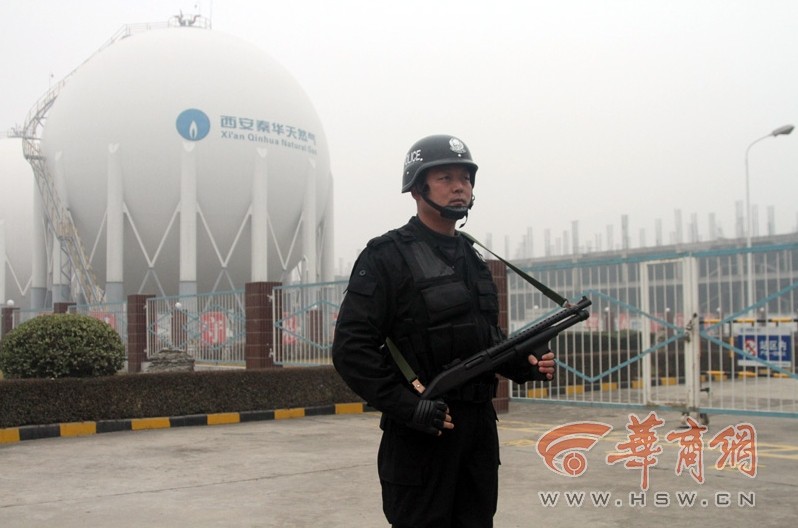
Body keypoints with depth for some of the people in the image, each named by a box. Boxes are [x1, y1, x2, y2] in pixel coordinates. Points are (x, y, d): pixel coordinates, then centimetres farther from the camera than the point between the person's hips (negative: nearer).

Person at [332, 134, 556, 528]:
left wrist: (526, 366, 3)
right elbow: (352, 349, -14)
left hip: (480, 424, 7)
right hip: (422, 430, -7)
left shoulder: (473, 259, 14)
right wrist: (409, 406, -21)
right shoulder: (387, 257, -9)